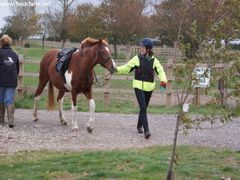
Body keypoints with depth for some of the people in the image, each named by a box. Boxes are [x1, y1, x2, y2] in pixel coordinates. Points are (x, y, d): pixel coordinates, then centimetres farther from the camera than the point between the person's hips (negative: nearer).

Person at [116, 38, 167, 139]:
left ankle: (139, 126, 37)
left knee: (144, 107, 16)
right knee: (143, 108, -14)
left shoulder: (154, 60, 0)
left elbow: (160, 71, -4)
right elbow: (127, 68, -1)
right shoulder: (137, 59, -3)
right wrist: (117, 69, -18)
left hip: (149, 87, 3)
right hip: (138, 86, -2)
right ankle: (146, 130, -18)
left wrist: (163, 80, -23)